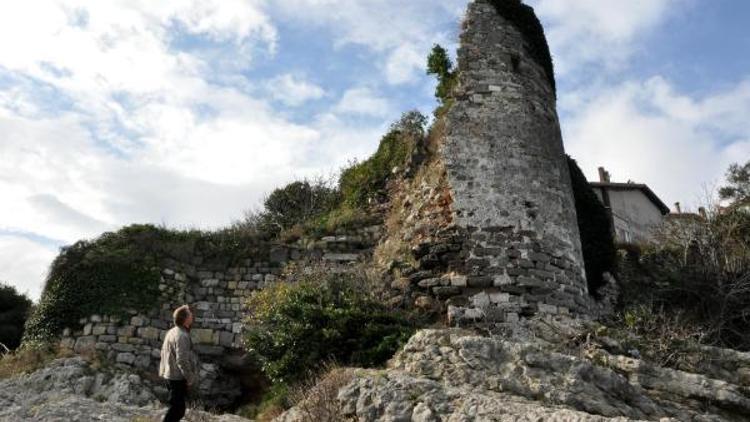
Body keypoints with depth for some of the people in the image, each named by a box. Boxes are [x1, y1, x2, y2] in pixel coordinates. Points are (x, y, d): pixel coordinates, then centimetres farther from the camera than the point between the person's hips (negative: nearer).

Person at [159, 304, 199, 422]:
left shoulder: (171, 332, 9)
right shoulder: (182, 335, -22)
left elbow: (164, 353, 17)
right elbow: (182, 360, -25)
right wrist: (190, 378, -17)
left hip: (170, 375, 10)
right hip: (178, 377, -10)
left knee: (175, 407, 20)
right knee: (177, 409, -3)